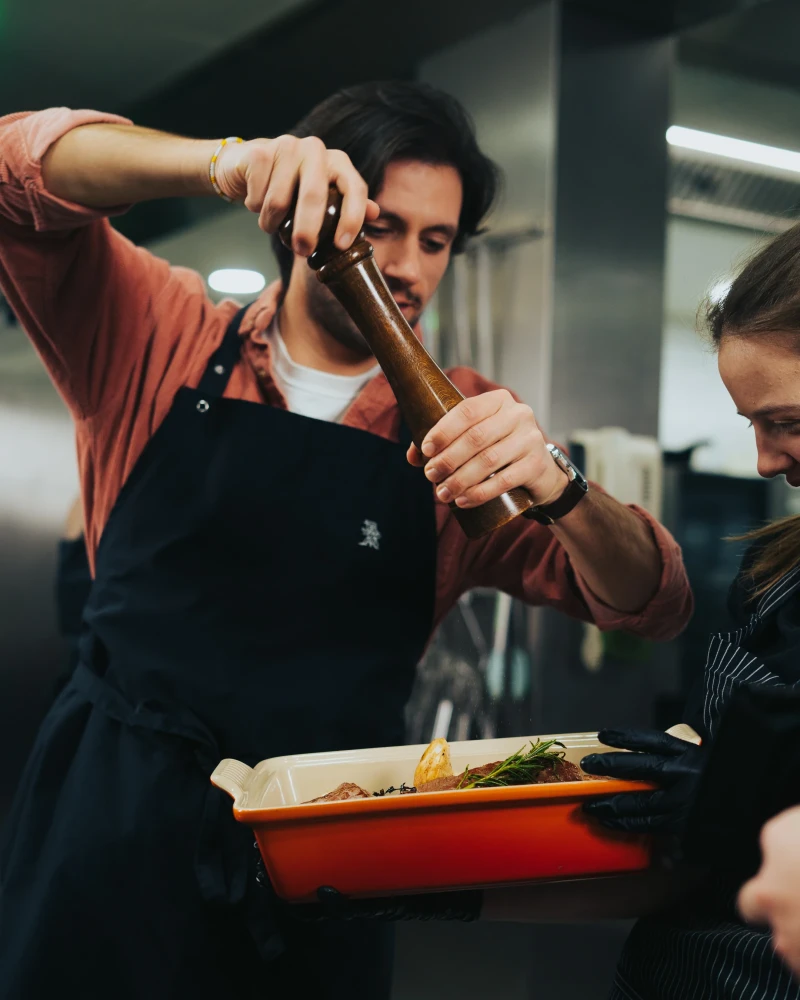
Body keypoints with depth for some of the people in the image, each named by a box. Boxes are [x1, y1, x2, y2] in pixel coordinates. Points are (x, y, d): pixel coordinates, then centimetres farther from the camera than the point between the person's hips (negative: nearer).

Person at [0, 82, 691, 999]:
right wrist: (221, 162, -28)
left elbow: (651, 605, -4)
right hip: (111, 834, -1)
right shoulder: (165, 341, 0)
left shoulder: (460, 427, 2)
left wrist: (553, 487, -26)